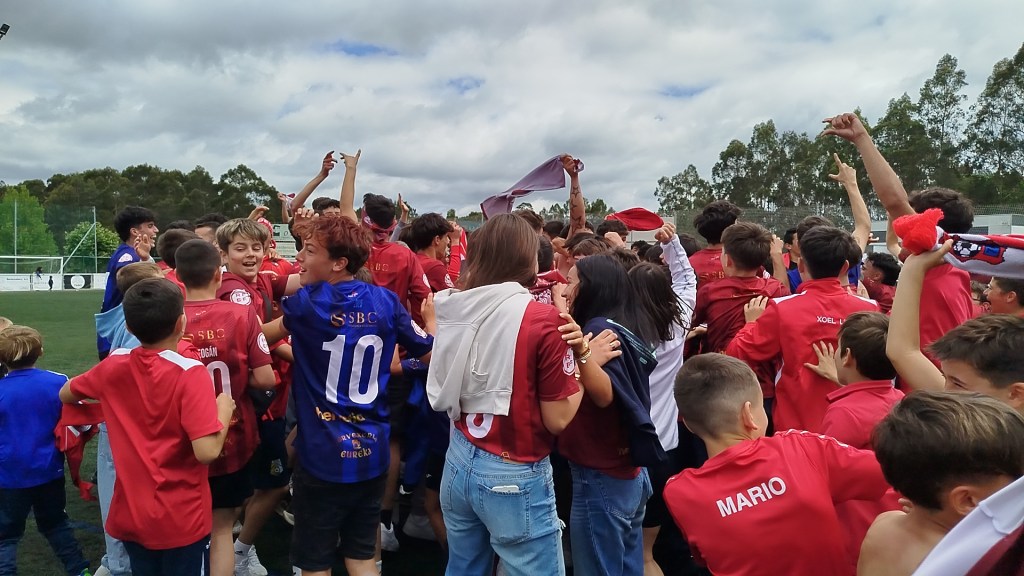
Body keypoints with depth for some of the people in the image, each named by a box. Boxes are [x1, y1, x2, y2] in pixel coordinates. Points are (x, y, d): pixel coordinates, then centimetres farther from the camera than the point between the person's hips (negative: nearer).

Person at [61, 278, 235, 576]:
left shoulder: (113, 365, -6)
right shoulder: (189, 373, -22)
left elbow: (66, 395, 15)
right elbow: (207, 451, -28)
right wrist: (224, 409, -12)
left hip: (129, 515, 5)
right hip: (182, 519, -4)